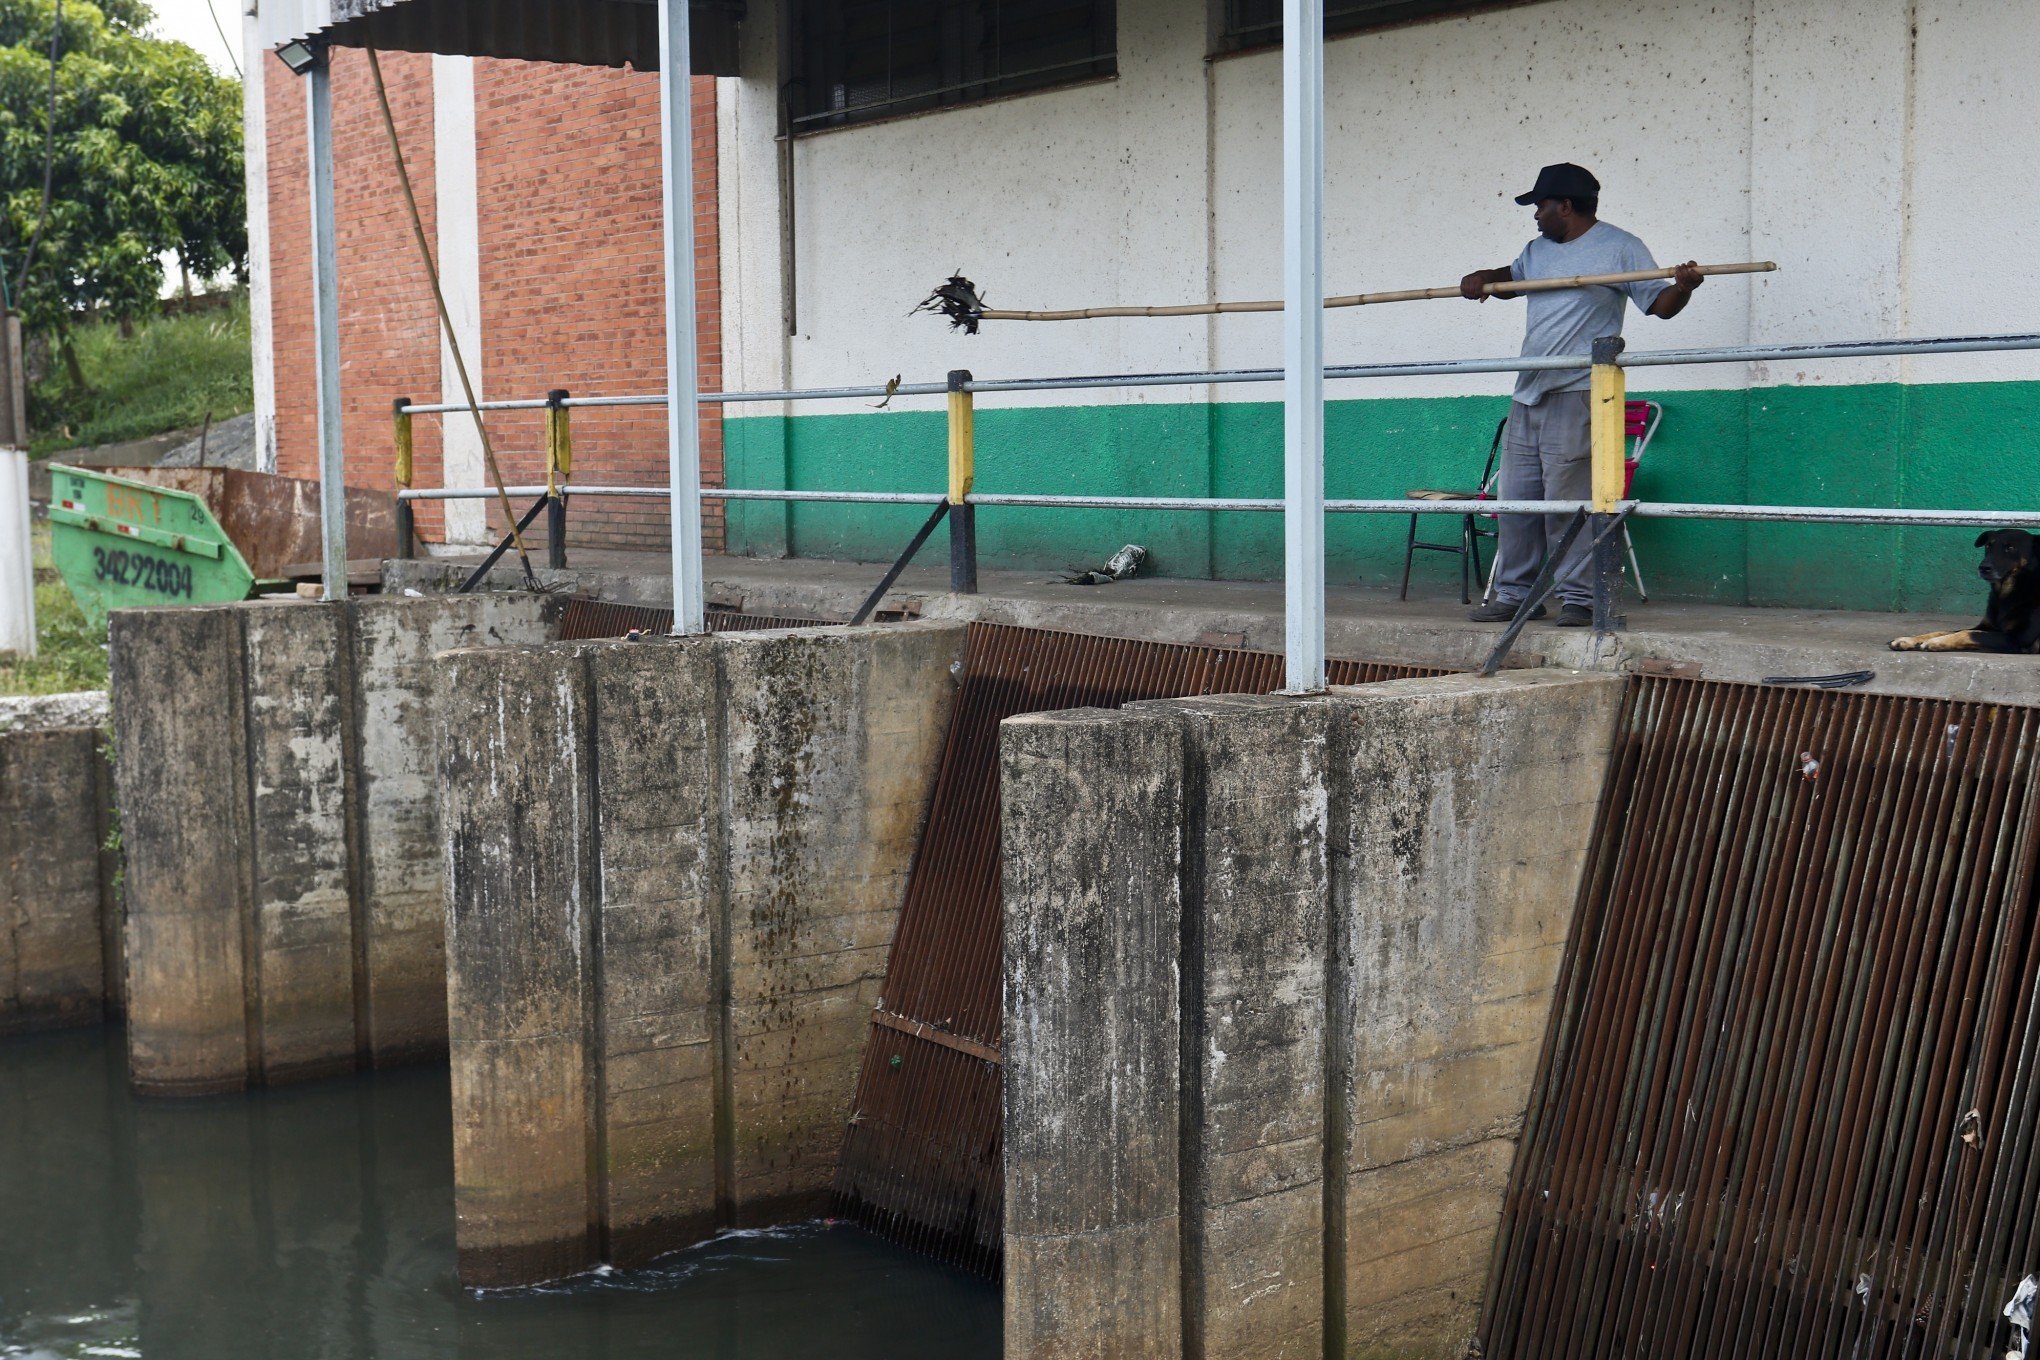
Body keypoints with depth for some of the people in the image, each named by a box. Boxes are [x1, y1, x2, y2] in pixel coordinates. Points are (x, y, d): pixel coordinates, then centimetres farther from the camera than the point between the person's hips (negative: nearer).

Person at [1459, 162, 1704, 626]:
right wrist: (1481, 278, 18)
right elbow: (1512, 276, 40)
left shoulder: (1619, 247, 0)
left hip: (1576, 395, -8)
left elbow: (1660, 304, -3)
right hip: (1527, 395, 8)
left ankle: (1577, 598, -5)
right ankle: (1514, 594, 15)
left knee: (1569, 501, -11)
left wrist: (1683, 286, -24)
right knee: (1516, 499, 7)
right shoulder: (1538, 249, 21)